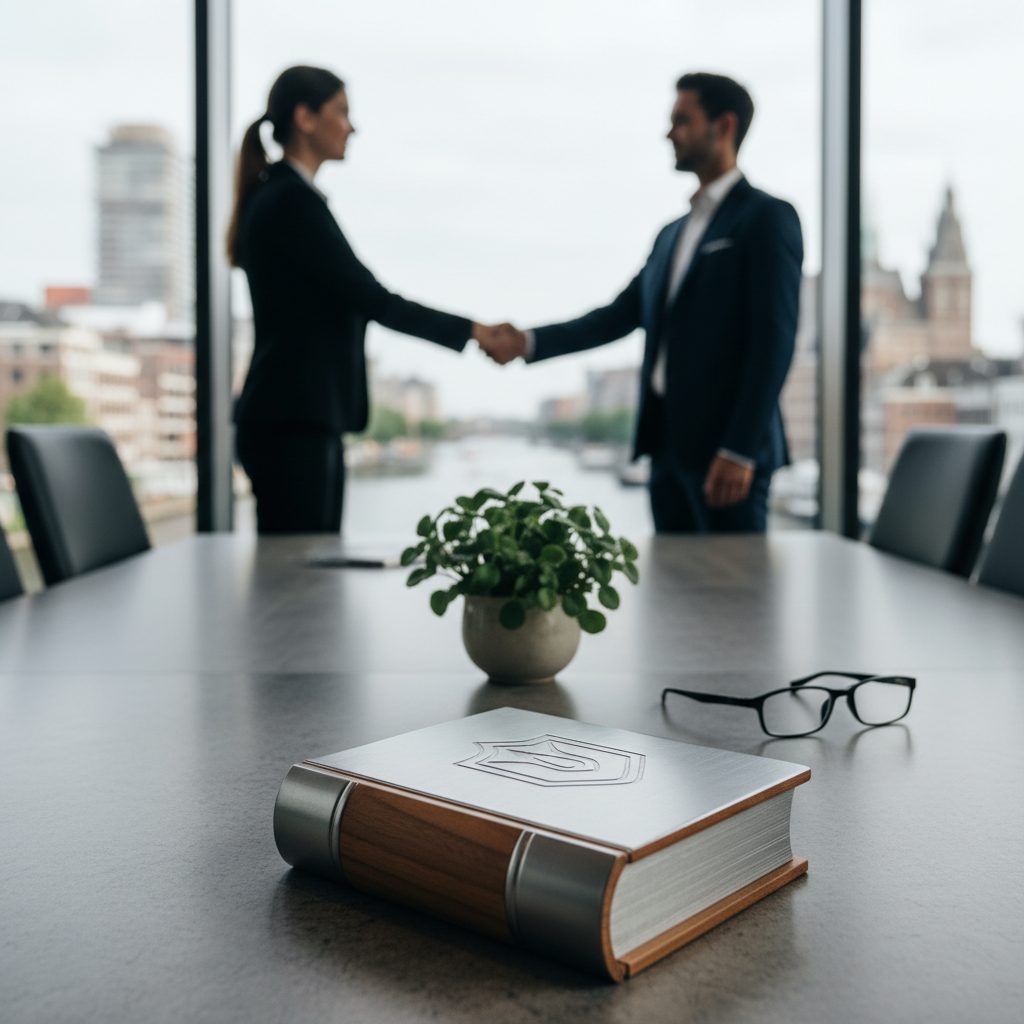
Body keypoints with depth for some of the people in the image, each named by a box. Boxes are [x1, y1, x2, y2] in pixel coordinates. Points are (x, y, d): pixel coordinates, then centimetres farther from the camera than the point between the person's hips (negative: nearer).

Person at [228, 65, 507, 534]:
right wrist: (469, 330, -7)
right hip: (291, 424, -10)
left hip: (304, 420, 10)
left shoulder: (276, 196, 18)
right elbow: (370, 298, -14)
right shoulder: (291, 200, -12)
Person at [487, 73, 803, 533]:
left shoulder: (768, 218, -4)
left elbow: (774, 341, -12)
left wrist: (740, 451, -18)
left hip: (725, 449, -7)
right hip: (668, 444, 7)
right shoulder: (673, 234, 20)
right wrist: (529, 342, 6)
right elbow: (620, 316, 17)